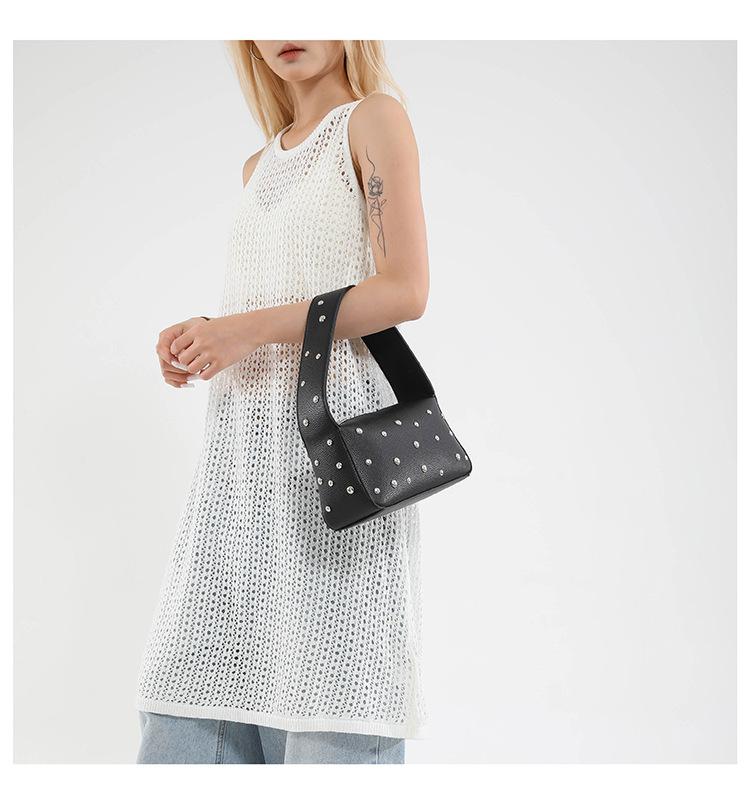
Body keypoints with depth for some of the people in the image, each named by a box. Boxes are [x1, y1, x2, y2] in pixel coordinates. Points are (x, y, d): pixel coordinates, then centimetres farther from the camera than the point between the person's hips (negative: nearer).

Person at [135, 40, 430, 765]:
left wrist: (251, 329, -13)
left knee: (329, 710, -6)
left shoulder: (374, 118, 1)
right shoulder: (260, 166, 22)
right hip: (241, 444, 7)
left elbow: (404, 291, -10)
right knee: (187, 720, 4)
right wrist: (203, 337, 4)